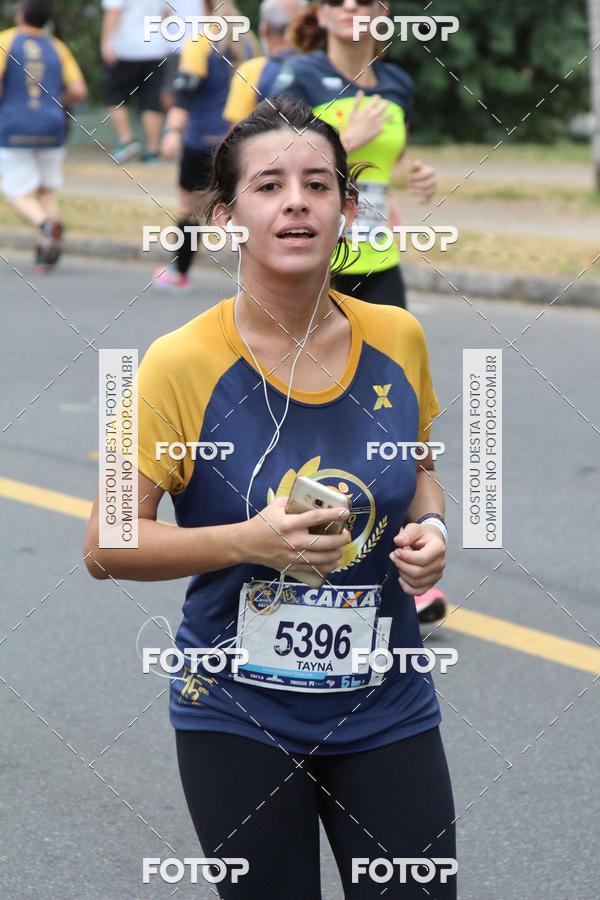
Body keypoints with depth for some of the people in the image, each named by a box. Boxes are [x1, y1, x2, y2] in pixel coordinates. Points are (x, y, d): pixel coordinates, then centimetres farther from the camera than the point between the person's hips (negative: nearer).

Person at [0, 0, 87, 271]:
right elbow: (78, 90, 0)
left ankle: (46, 225, -28)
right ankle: (46, 253, -3)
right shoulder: (57, 48, 7)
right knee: (48, 192, 15)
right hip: (51, 129, 3)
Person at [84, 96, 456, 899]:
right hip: (238, 713, -3)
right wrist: (252, 541, -23)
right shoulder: (183, 365, -13)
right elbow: (105, 547, -10)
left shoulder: (396, 340, -2)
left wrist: (429, 529, -5)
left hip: (386, 709, 3)